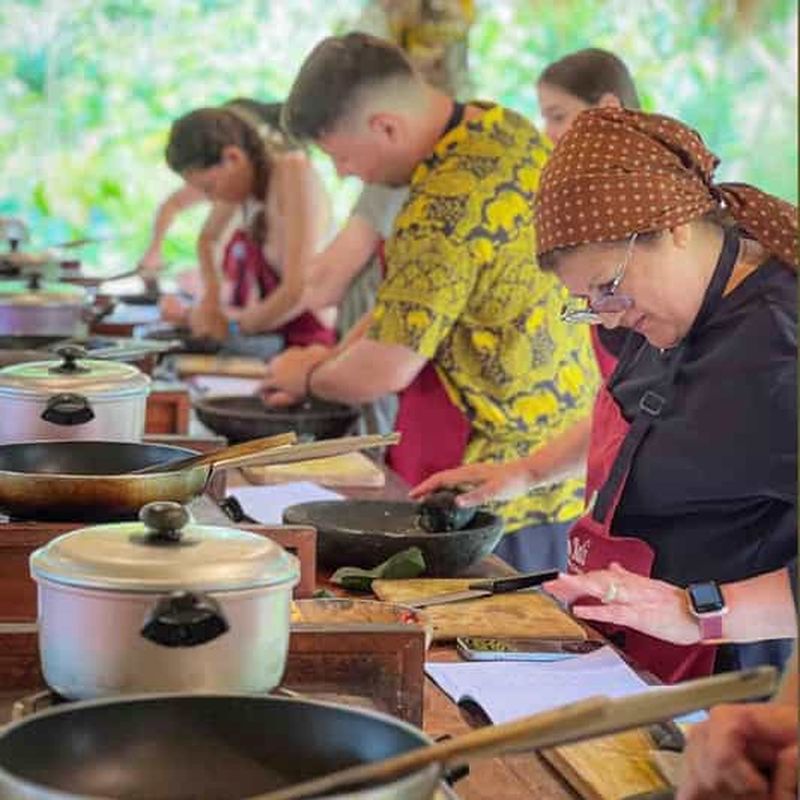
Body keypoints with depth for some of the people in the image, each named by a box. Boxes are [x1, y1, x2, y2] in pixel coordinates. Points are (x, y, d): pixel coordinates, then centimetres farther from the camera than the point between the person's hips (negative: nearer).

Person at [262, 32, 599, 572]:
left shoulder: (446, 209, -25)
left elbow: (387, 370, -23)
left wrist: (307, 378, -3)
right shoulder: (509, 129, 5)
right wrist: (332, 363, 11)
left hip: (514, 484, -9)